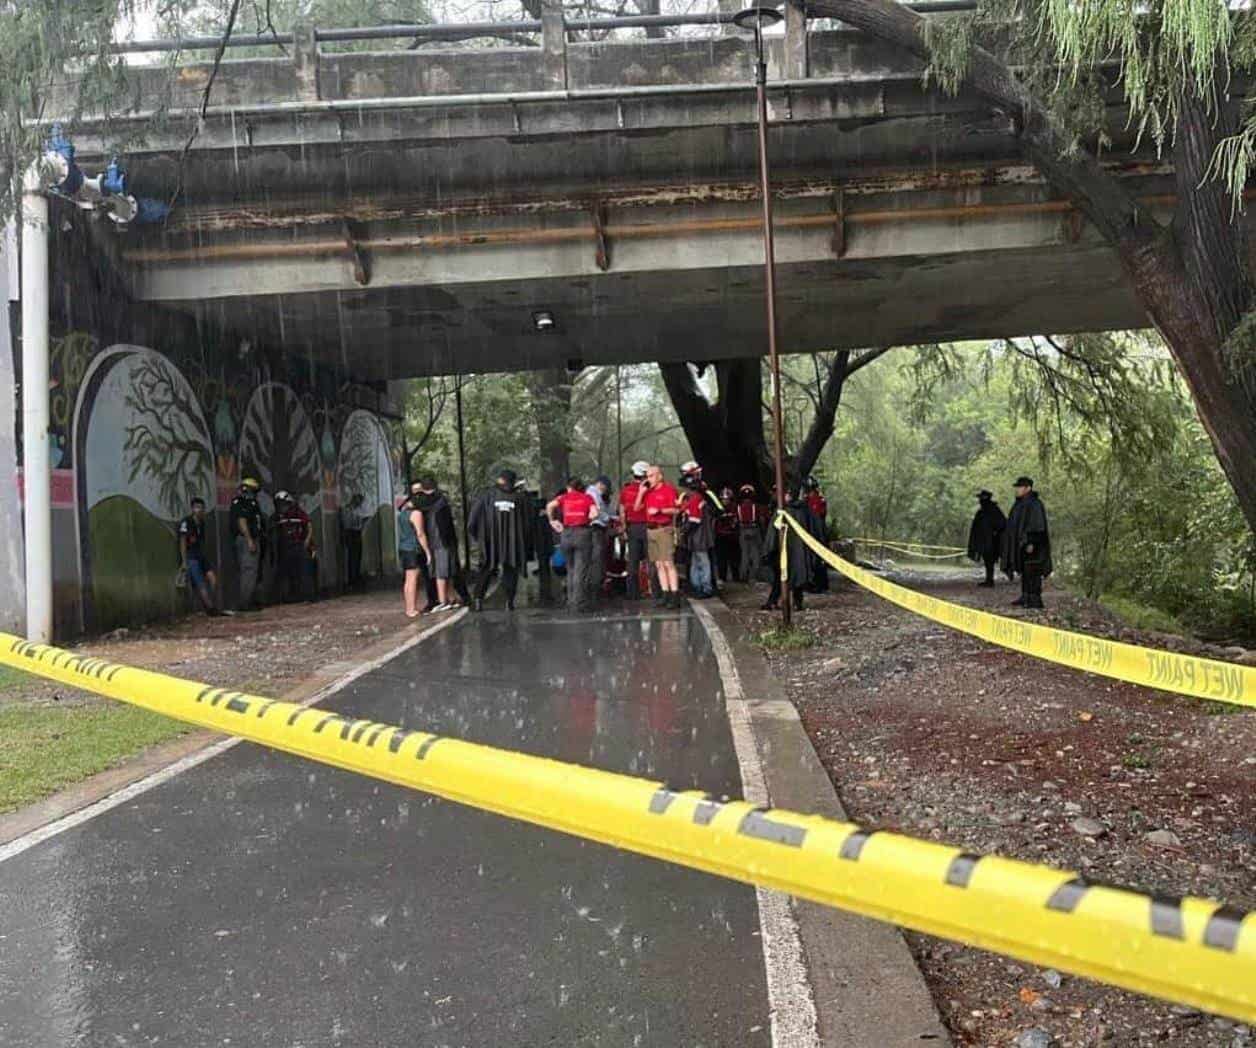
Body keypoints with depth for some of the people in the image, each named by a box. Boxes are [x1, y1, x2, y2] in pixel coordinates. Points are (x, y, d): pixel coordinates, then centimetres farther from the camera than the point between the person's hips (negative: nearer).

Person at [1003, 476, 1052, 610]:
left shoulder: (1034, 504, -15)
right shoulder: (1020, 504, 13)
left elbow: (1037, 525, -20)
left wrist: (1031, 543, -24)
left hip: (1031, 543, -10)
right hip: (1021, 543, 10)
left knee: (1032, 571, -7)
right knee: (1024, 571, 12)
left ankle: (1036, 599, -4)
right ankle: (1026, 597, 17)